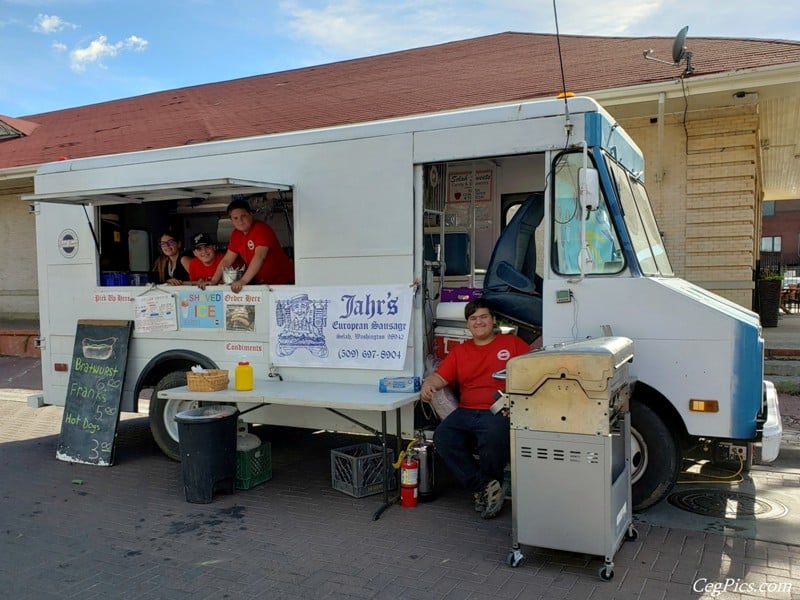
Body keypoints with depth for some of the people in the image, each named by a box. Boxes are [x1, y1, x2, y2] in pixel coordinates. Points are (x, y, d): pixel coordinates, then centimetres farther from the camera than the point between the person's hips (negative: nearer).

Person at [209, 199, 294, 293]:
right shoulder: (236, 234, 5)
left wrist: (243, 281, -37)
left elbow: (259, 257, -30)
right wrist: (213, 281, -1)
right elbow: (227, 260, 9)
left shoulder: (262, 229, -18)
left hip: (282, 281, -6)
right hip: (261, 283, 6)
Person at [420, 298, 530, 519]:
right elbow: (440, 377, 14)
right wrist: (428, 384, -9)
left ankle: (482, 489, -3)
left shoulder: (512, 343, 13)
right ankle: (485, 486, -12)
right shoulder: (459, 351, 23)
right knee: (442, 438, -24)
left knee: (493, 438, -35)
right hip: (466, 412, 4)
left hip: (499, 412, -3)